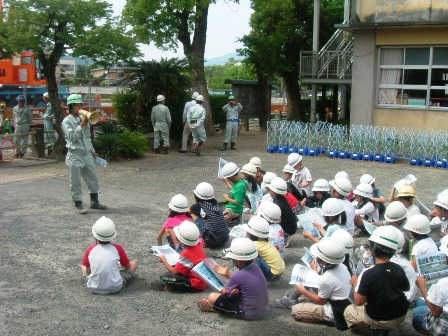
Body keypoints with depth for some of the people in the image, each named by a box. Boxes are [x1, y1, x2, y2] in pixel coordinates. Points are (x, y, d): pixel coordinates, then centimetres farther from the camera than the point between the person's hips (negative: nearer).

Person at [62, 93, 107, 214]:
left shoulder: (83, 119, 11)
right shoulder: (67, 121, -7)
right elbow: (72, 137, -19)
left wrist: (92, 151, 20)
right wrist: (81, 126, -20)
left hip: (87, 154, 6)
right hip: (75, 156, -6)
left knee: (93, 179, 10)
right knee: (76, 182, 1)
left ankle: (94, 202, 23)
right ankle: (78, 204, 11)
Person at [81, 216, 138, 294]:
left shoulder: (90, 249, -5)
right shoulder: (118, 248, -9)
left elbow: (87, 272, 6)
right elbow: (128, 267, 6)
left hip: (94, 288, 2)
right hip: (115, 287, -2)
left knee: (82, 265, 30)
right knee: (134, 263, 18)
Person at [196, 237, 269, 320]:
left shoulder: (238, 275, -25)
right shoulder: (255, 267, -4)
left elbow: (224, 292, -8)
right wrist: (227, 274, 13)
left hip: (249, 314, -8)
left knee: (212, 297, -6)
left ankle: (213, 307, 24)